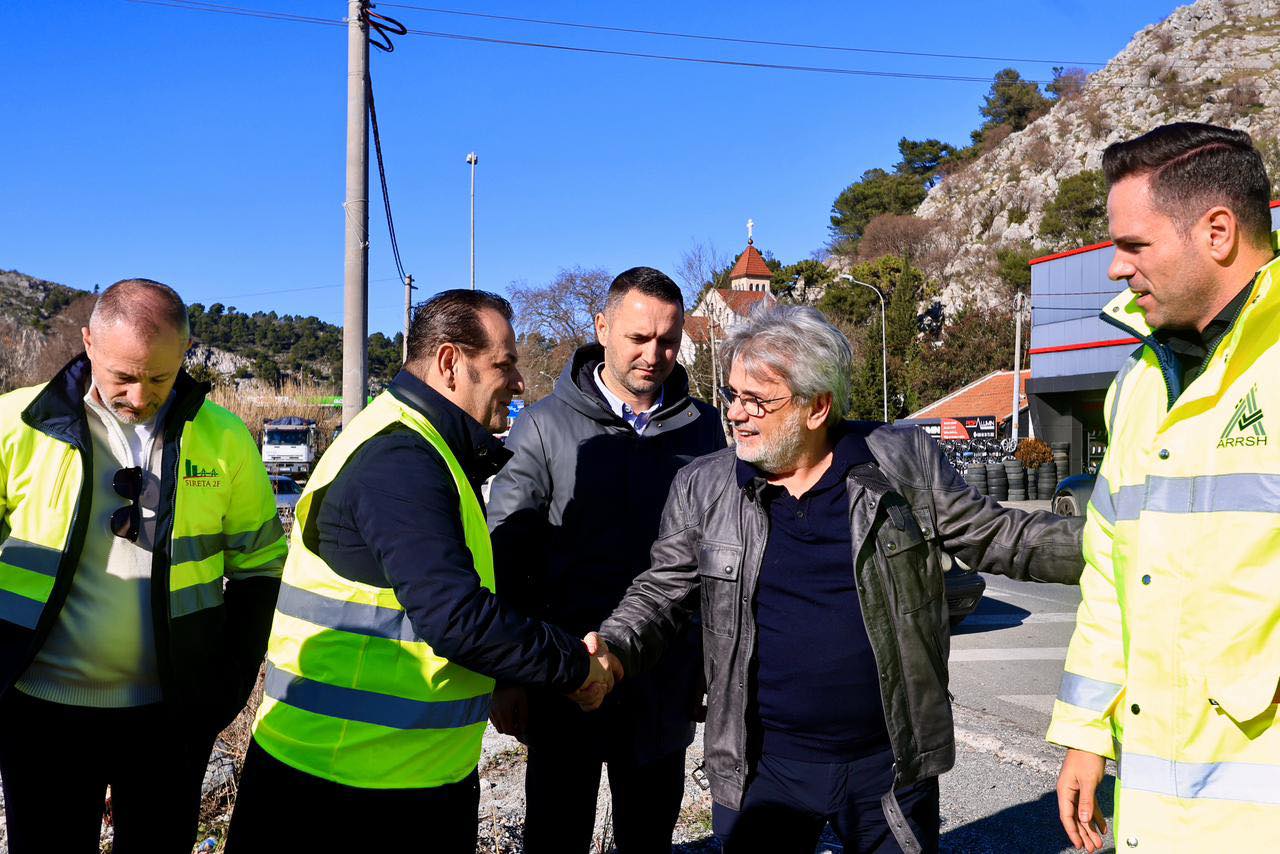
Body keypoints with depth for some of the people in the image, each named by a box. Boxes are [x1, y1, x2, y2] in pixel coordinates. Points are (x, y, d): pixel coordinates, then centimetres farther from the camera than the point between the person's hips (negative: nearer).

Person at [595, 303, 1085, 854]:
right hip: (762, 769, 1)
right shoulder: (702, 489, -1)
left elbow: (997, 537, 3)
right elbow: (662, 594, 4)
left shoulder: (904, 461, -4)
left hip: (890, 766, 0)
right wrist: (613, 651, -14)